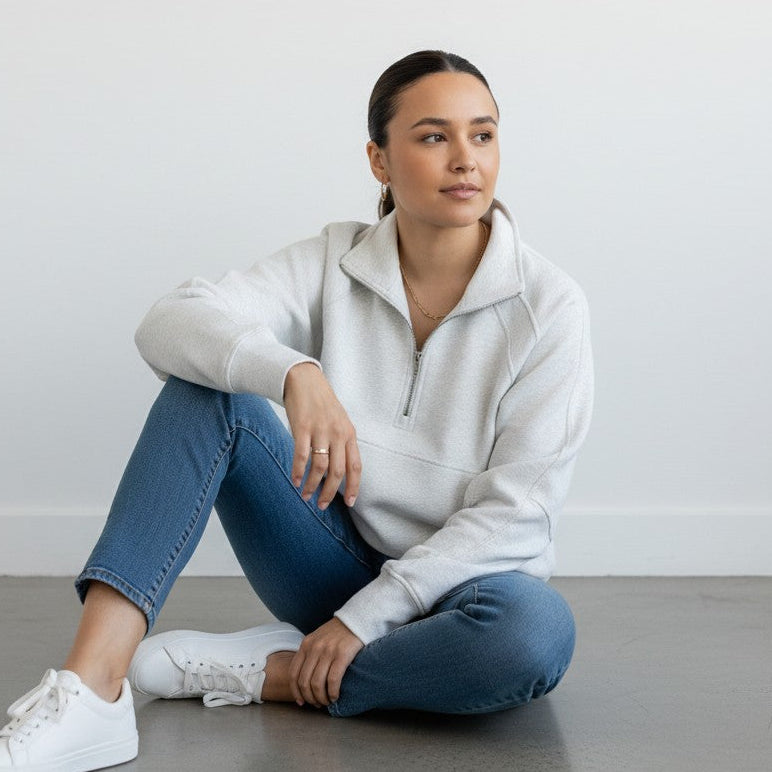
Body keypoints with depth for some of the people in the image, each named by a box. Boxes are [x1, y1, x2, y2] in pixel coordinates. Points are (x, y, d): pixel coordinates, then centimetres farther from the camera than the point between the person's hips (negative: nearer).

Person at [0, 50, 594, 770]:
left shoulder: (548, 304, -11)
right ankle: (91, 688, -32)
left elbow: (516, 510, -15)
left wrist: (364, 618, -18)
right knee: (208, 385, -20)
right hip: (340, 565, 2)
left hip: (455, 583, -2)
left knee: (539, 628, -38)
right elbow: (169, 324, -19)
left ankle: (257, 671, -20)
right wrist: (295, 374, -39)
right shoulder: (334, 263, -4)